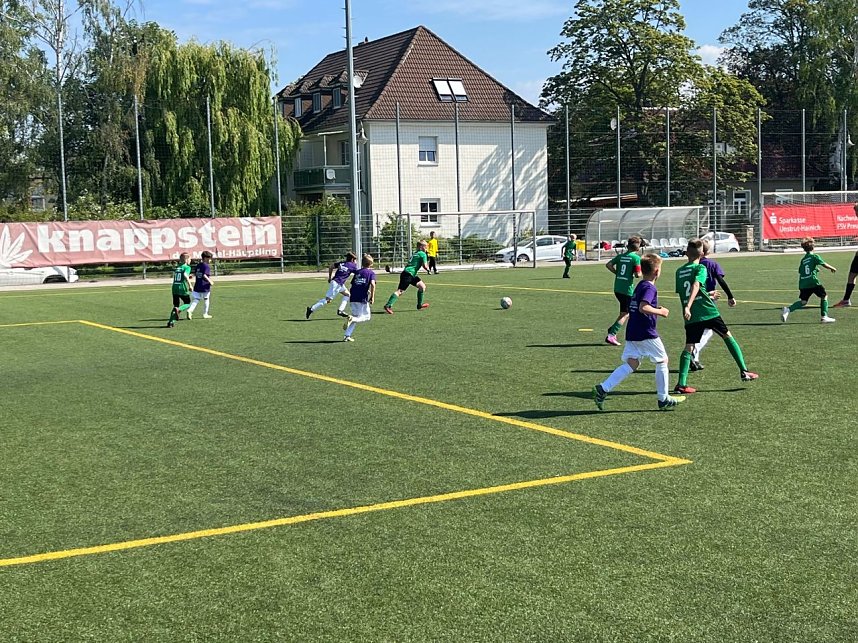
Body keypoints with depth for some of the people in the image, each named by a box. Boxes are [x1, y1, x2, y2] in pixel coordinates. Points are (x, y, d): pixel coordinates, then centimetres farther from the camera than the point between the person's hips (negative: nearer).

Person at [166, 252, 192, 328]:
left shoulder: (176, 267, 15)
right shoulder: (187, 267, -4)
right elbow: (185, 275, -23)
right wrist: (190, 285, -20)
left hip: (175, 288, 5)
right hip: (183, 289, -5)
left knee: (176, 306, 14)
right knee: (188, 304, 12)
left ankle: (171, 322, 2)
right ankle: (178, 310, -18)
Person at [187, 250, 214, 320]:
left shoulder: (198, 265, 11)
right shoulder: (207, 266, -11)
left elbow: (194, 274, 14)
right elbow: (205, 275, -22)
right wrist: (210, 281, -13)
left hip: (197, 286, 6)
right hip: (205, 286, -6)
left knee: (196, 300, 5)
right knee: (206, 300, 11)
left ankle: (190, 310, -16)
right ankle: (205, 314, 18)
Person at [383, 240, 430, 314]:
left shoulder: (415, 254, 24)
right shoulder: (423, 254, -2)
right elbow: (425, 267, -9)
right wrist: (427, 268, 13)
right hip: (408, 274, -10)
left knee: (422, 286, 16)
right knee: (400, 291, -16)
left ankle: (420, 305, 24)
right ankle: (388, 306, -24)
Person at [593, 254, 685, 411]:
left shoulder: (639, 286, 16)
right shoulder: (650, 288, -13)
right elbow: (643, 307, -28)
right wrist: (660, 312, -15)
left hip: (632, 333, 8)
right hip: (647, 334, -8)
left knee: (631, 364, 4)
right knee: (662, 362, 8)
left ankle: (603, 389, -11)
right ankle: (663, 400, 15)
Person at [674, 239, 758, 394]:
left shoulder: (679, 271, 14)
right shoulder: (700, 268, -3)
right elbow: (695, 286, -20)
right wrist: (688, 307, -31)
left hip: (691, 317, 4)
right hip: (708, 312, -4)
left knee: (688, 347, 2)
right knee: (728, 336, 14)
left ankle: (681, 384, -10)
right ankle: (744, 372, 15)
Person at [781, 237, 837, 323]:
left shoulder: (803, 259, 16)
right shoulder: (815, 257, -1)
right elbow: (825, 265, -3)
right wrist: (832, 268, 13)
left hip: (803, 284, 5)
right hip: (813, 282, -5)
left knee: (803, 301, 9)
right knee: (824, 296, 10)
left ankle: (788, 309, -11)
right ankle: (824, 316, 5)